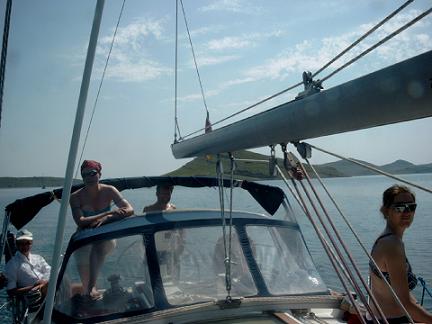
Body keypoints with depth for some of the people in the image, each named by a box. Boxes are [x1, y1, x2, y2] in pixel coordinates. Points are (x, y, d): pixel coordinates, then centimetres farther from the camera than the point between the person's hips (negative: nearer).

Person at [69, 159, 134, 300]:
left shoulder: (109, 191, -8)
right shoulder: (76, 197, -11)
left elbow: (130, 210, -18)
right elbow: (80, 222, -26)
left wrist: (106, 219, -32)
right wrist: (109, 213, -34)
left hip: (106, 239, -1)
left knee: (98, 244, -34)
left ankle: (92, 286, -30)